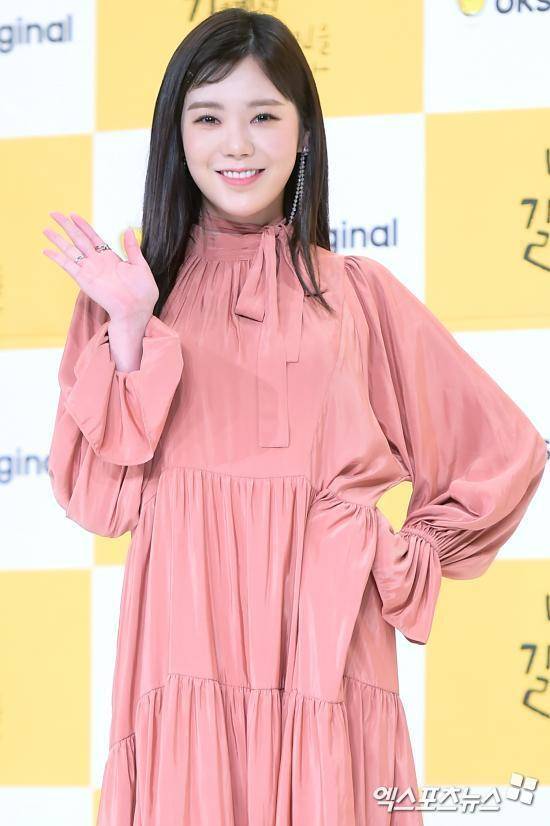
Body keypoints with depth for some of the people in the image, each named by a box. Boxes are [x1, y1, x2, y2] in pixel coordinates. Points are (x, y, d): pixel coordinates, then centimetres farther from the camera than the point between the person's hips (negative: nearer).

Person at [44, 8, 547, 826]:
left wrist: (405, 569, 5)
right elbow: (101, 498, 1)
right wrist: (129, 330, -7)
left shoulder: (358, 293, 8)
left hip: (323, 654, 0)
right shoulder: (131, 289, 9)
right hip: (187, 647, 0)